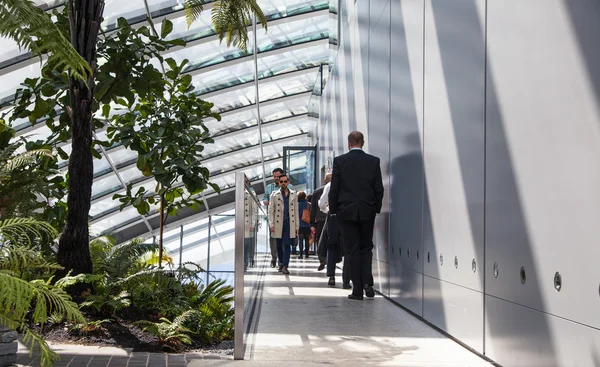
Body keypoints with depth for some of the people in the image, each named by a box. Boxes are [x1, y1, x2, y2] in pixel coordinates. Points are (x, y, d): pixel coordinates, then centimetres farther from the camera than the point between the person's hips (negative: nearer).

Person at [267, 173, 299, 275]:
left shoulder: (293, 195, 11)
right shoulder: (274, 195, 7)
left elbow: (296, 211, 12)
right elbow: (271, 211, 4)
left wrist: (297, 226, 7)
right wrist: (271, 224, -6)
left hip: (289, 224, 0)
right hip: (278, 224, 0)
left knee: (287, 245, -8)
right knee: (279, 246, 8)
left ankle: (285, 266, -10)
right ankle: (282, 263, 24)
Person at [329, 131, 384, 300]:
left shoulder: (339, 161, -4)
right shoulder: (373, 161, 1)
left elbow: (334, 188, -4)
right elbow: (379, 188, 1)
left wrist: (333, 210, 5)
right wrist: (377, 208, 13)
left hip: (346, 211, -2)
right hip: (368, 211, 2)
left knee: (352, 250, 2)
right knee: (366, 247, 14)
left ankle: (357, 289, 2)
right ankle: (367, 282, -2)